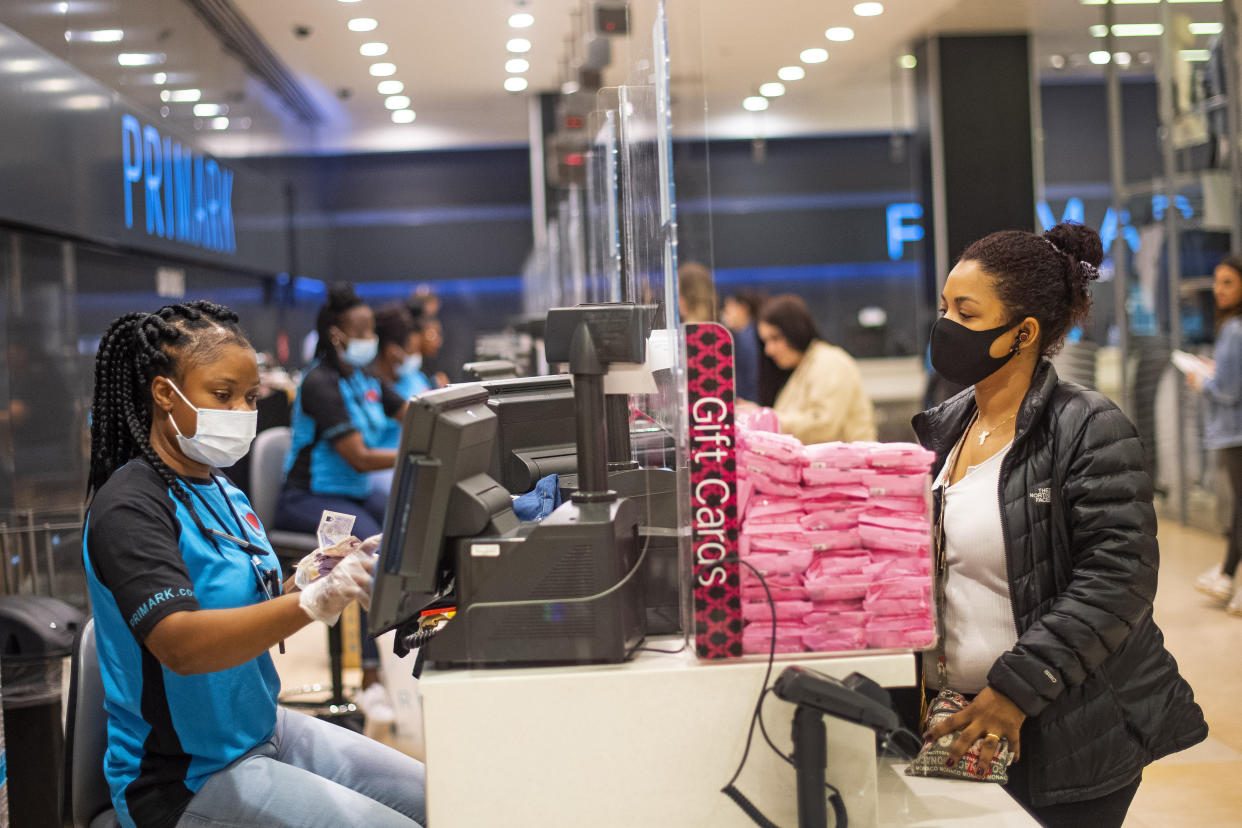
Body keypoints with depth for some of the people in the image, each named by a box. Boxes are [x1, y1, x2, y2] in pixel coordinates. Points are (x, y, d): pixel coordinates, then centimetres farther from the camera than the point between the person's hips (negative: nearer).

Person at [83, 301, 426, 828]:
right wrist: (310, 603, -46)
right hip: (187, 778, -9)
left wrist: (310, 578, -7)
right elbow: (181, 645, -34)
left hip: (263, 729, 9)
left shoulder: (219, 489, 9)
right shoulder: (129, 508, -19)